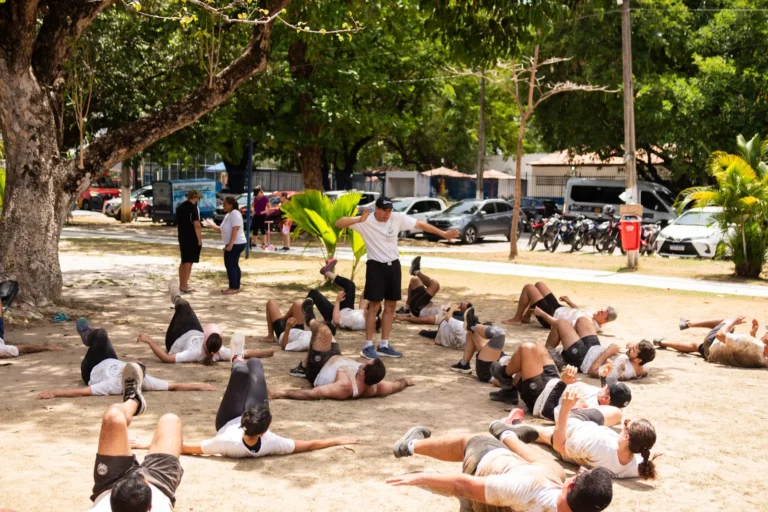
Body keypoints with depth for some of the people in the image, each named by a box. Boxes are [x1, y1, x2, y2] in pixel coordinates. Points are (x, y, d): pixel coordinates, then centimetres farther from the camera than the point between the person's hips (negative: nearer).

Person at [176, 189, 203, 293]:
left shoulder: (180, 207, 12)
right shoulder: (193, 208, -14)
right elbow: (196, 225, -20)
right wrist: (200, 240, -15)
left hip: (182, 238, 8)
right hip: (192, 239, -8)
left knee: (183, 261, 16)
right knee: (188, 262, -5)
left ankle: (182, 284, 23)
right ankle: (184, 286, -4)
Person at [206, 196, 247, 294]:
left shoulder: (235, 214, -17)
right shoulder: (229, 214, 16)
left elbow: (235, 230, -24)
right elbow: (224, 230, 19)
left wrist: (230, 245, -27)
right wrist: (213, 226, 6)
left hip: (236, 244, -11)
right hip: (235, 245, 11)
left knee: (230, 265, -8)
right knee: (234, 265, 13)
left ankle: (233, 288, -5)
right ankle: (236, 287, 17)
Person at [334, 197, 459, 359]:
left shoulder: (398, 218, -6)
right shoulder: (365, 222, -15)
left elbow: (421, 224, 1)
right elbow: (339, 224, -22)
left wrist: (443, 234, 0)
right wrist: (358, 220, -39)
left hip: (393, 265, 5)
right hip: (376, 266, -5)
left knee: (391, 306, 9)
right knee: (374, 305, -4)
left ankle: (384, 345, 18)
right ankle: (368, 346, 4)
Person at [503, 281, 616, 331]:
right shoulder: (593, 317, -7)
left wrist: (540, 312, -28)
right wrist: (569, 302, 22)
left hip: (550, 315, -9)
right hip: (558, 308, 9)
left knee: (528, 287, -7)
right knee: (539, 284, 18)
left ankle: (517, 319, 11)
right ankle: (526, 317, 24)